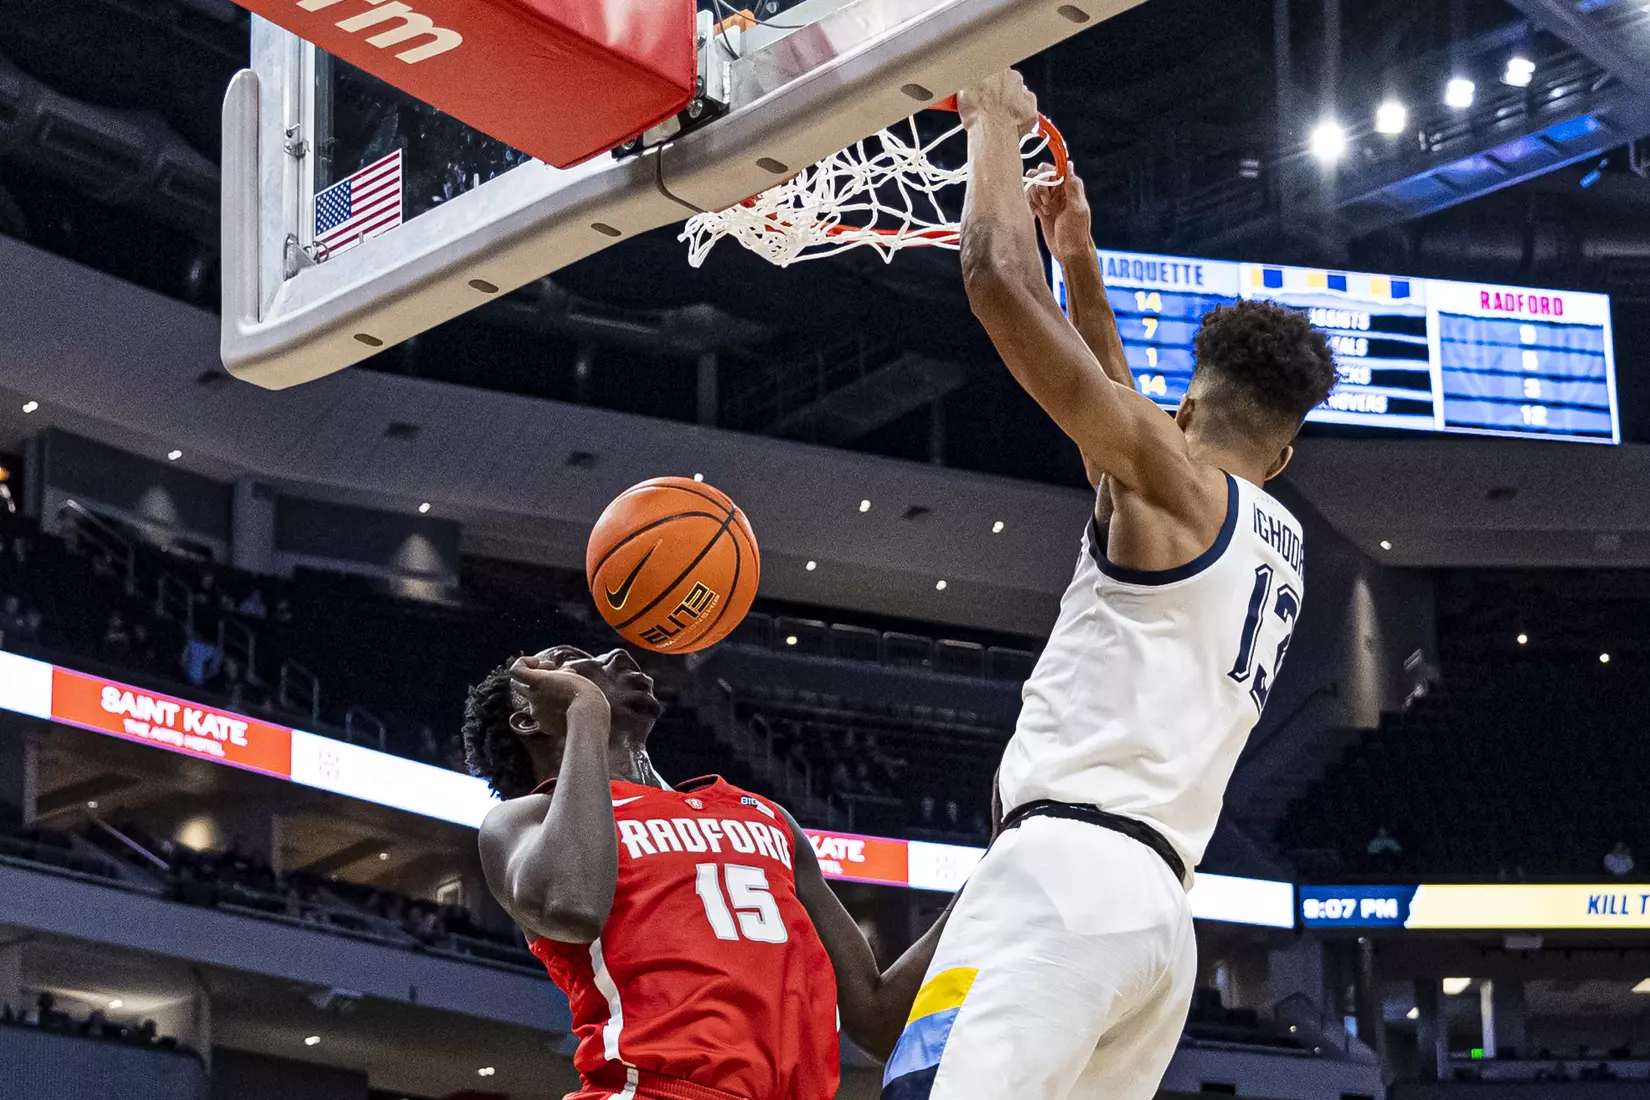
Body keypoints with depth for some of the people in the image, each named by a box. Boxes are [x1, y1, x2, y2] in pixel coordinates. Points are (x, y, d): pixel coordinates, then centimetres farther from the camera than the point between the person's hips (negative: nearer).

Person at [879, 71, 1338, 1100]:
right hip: (1161, 910, 9)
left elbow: (996, 276, -2)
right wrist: (1082, 263, 47)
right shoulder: (1279, 543, 26)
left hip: (1066, 869, -9)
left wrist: (997, 124, 14)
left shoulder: (1175, 478, 2)